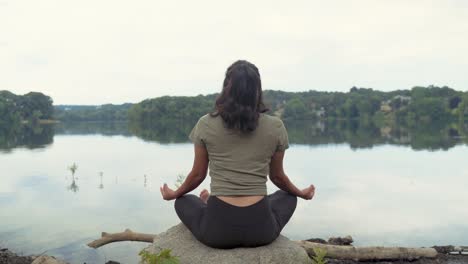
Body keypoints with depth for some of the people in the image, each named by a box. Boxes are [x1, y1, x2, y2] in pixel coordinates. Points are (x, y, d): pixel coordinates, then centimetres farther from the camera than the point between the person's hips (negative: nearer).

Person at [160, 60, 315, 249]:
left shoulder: (206, 124, -5)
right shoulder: (275, 127, -3)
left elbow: (198, 175, 7)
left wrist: (174, 194, 28)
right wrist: (300, 193, 32)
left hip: (218, 229, 0)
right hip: (260, 229, 0)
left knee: (182, 202, 29)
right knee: (289, 197, 33)